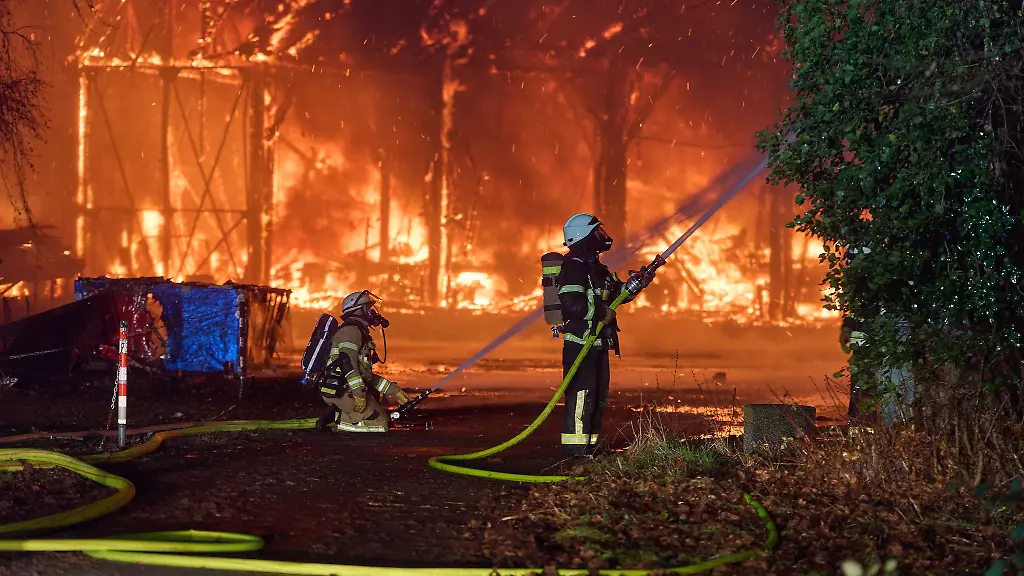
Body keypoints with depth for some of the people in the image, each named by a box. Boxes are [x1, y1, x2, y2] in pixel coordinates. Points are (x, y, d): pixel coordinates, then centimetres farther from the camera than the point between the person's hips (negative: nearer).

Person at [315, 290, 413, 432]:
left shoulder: (360, 332, 26)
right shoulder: (351, 330, -7)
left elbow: (366, 374, 26)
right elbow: (346, 361, -22)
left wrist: (395, 391, 21)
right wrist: (359, 392, -28)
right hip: (342, 391, -10)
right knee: (380, 424, -11)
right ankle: (338, 419, -15)